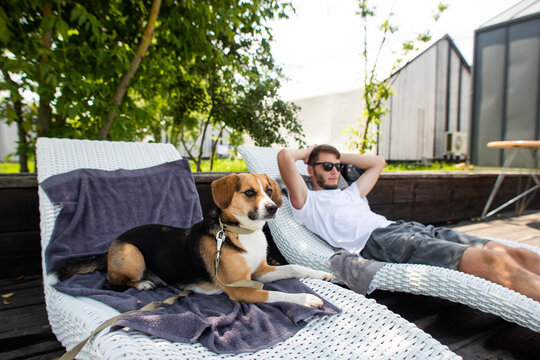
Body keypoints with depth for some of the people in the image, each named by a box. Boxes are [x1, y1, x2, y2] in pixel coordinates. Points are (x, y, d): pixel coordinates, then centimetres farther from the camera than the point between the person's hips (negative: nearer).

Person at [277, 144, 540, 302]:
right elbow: (284, 156, 0)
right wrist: (308, 152, 22)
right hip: (376, 240, -9)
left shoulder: (350, 193, 35)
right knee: (491, 260, -25)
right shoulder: (306, 202, 13)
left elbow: (378, 162, 46)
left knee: (517, 254, -8)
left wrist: (341, 156, 41)